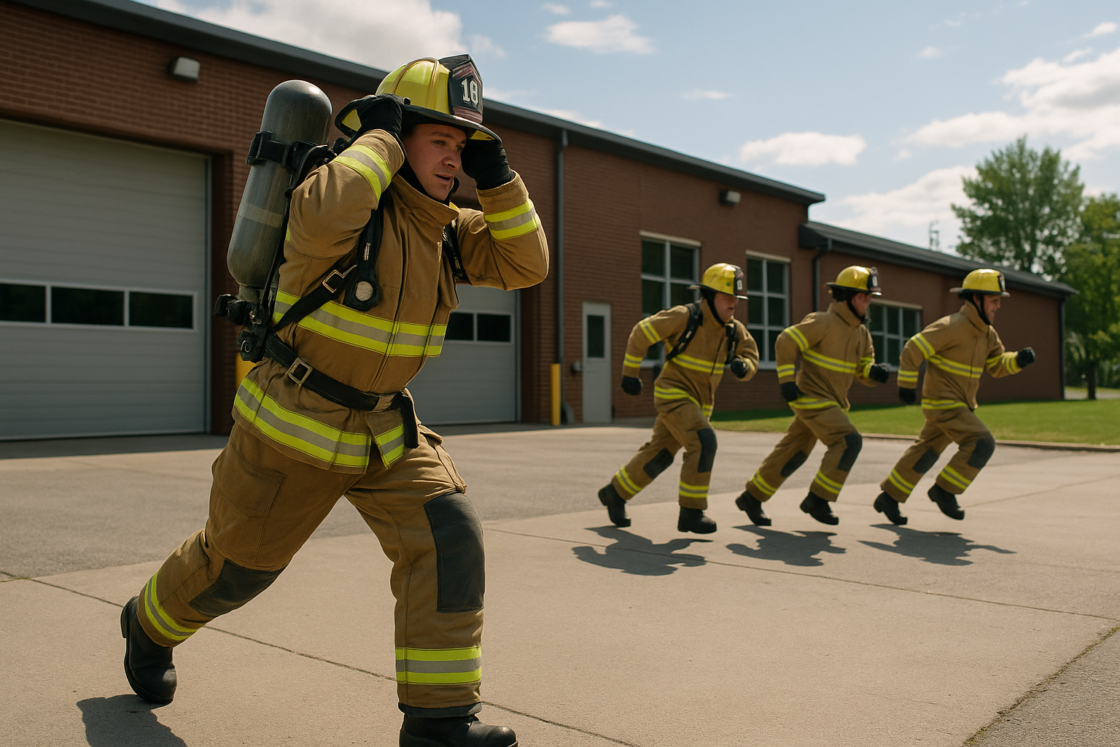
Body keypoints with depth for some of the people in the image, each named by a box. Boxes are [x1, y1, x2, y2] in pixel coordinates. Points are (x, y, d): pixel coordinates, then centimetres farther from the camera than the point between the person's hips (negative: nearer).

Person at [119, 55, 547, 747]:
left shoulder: (446, 224, 3)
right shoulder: (355, 192, -19)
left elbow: (526, 263, -1)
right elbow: (320, 219, -43)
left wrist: (496, 174, -10)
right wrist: (382, 138, -28)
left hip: (385, 426, 6)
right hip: (294, 422, -5)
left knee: (450, 538, -12)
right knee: (238, 558, 13)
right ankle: (150, 623, 47)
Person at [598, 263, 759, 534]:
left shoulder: (734, 329, 0)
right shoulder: (685, 316, -16)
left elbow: (751, 359, 5)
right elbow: (641, 333, -9)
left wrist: (742, 366, -21)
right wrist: (629, 373, -7)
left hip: (698, 401, 7)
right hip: (674, 394, -7)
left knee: (658, 455, 14)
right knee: (703, 443, -22)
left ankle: (615, 493, 31)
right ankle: (691, 512, -12)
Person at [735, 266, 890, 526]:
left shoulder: (861, 334, 11)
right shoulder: (824, 322, -14)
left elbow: (863, 371, 10)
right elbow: (785, 342, -15)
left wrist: (876, 372, -14)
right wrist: (786, 380, -20)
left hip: (832, 403, 9)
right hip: (812, 398, -8)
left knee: (792, 452, 11)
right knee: (849, 441, -19)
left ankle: (752, 498, 20)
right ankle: (818, 499, -10)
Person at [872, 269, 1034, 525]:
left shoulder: (986, 333, 10)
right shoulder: (952, 326, -18)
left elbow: (998, 366, 14)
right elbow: (913, 349, -17)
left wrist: (1019, 359, -5)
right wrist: (906, 384, -18)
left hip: (960, 405, 9)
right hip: (943, 403, -9)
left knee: (926, 452, 13)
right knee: (981, 443, -16)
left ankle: (889, 498, 22)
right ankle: (944, 490, -4)